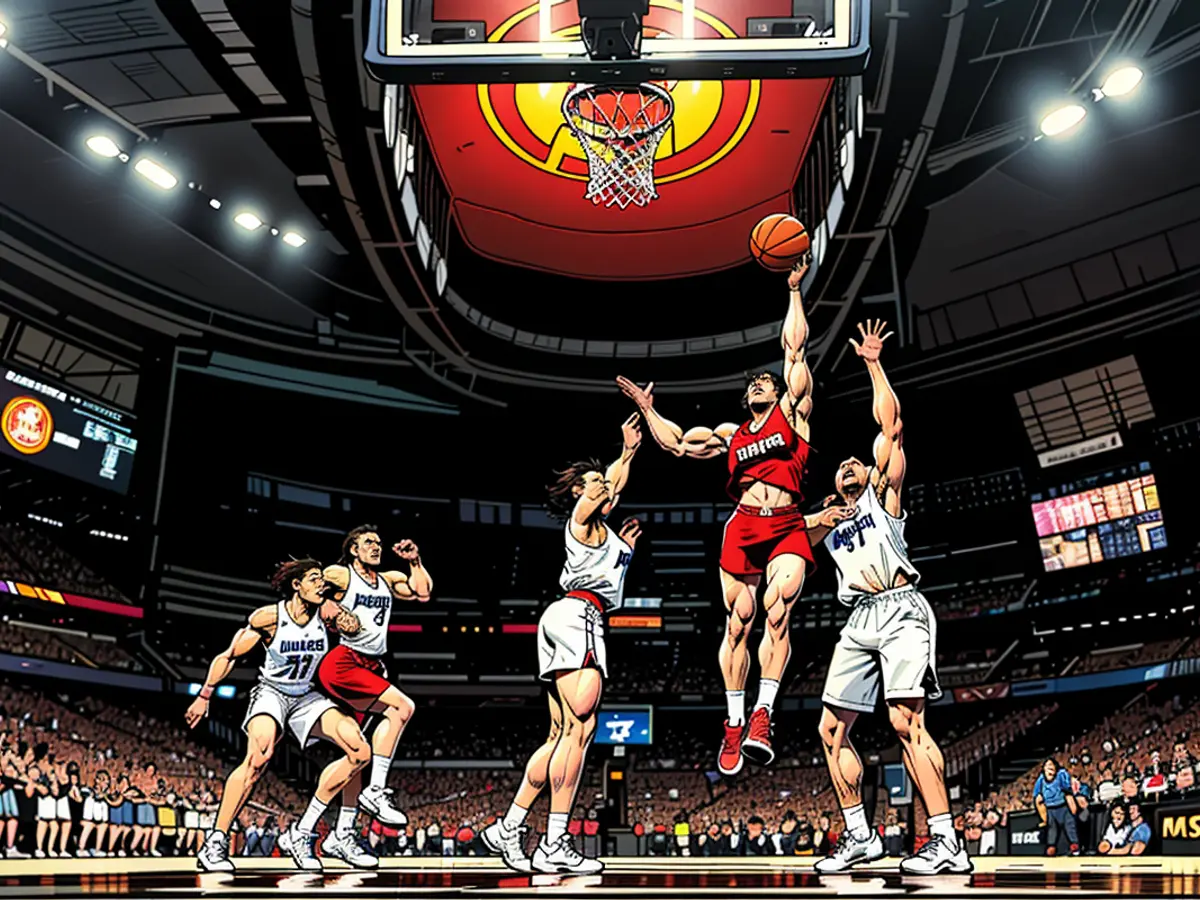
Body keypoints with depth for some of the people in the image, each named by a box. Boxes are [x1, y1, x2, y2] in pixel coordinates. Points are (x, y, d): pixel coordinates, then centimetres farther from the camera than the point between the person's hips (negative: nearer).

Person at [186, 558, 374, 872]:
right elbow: (228, 657, -6)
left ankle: (300, 833, -8)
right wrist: (204, 697, -3)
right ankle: (215, 844, -20)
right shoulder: (268, 617, -15)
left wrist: (348, 622, -28)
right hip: (271, 693, -4)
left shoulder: (325, 612, -7)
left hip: (307, 697, 5)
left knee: (360, 751, -15)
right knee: (259, 756, -35)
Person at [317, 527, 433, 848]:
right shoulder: (338, 575, 0)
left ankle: (342, 833, 14)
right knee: (402, 707, -23)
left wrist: (414, 561, 4)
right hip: (342, 665, -7)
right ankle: (376, 790, -19)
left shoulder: (389, 580, 17)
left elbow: (423, 593, 10)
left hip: (370, 667, 7)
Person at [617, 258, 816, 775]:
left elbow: (795, 348, 12)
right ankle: (734, 726, 6)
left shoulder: (792, 413, 14)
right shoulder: (729, 434, 23)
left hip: (787, 528, -3)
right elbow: (677, 444, 27)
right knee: (737, 624, -1)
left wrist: (794, 292, 15)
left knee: (777, 612, -21)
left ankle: (762, 718, -21)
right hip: (742, 528, 3)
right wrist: (647, 409, 27)